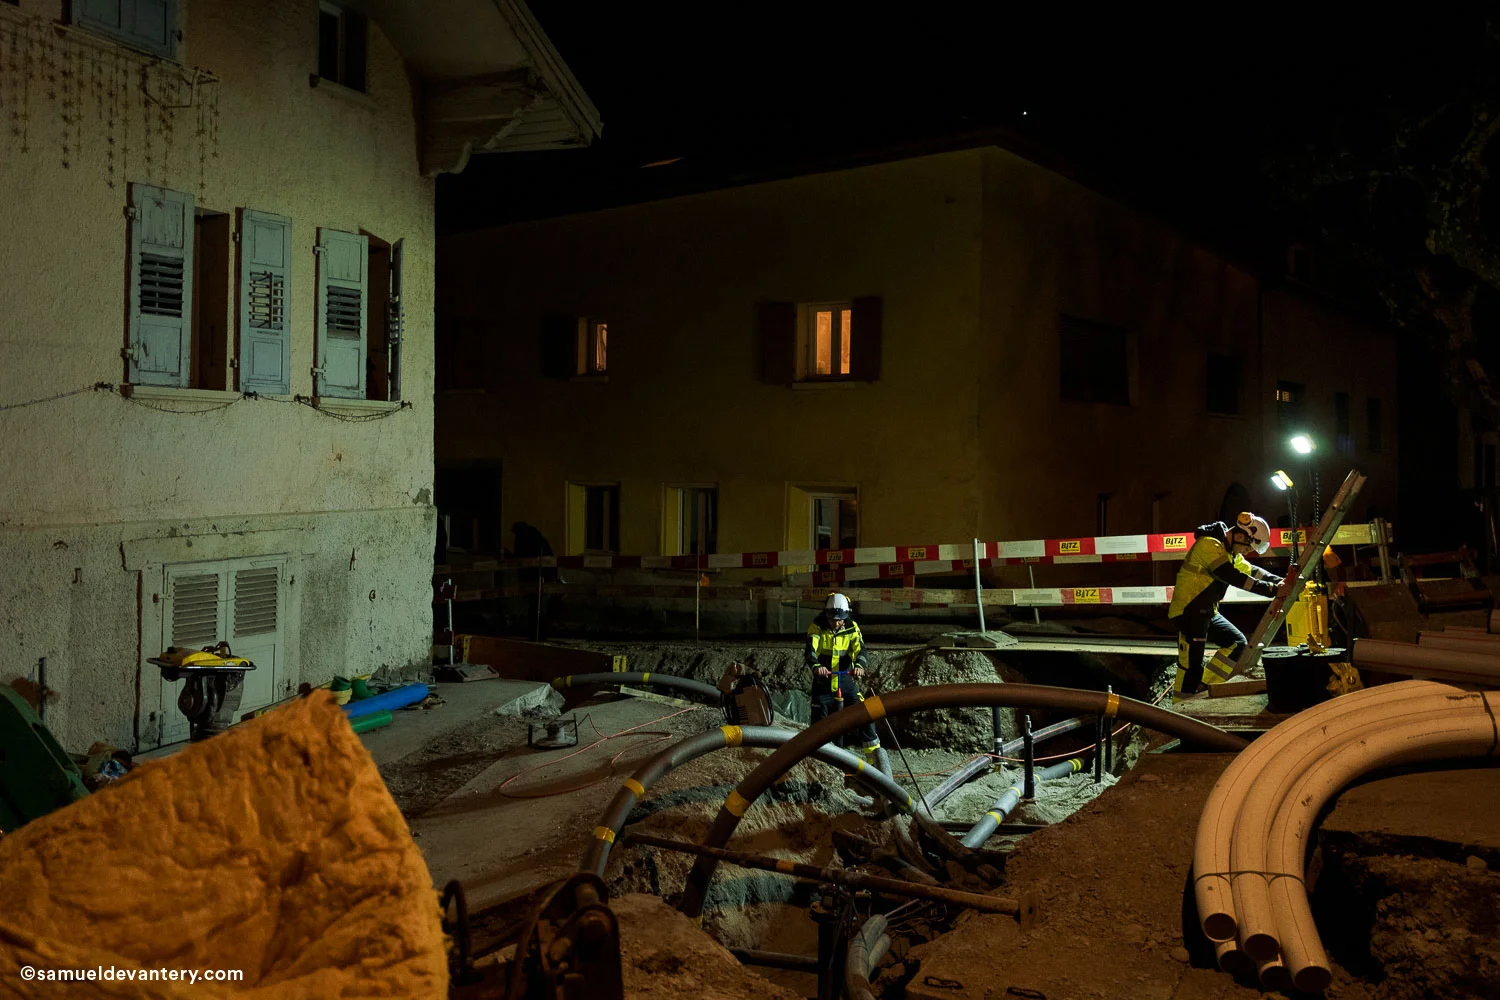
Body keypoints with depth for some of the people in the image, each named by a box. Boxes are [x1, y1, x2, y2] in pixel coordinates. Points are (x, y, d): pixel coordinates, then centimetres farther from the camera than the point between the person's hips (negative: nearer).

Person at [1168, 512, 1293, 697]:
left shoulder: (1230, 552, 14)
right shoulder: (1209, 545, -19)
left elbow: (1252, 571, 18)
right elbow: (1234, 577, -26)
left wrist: (1280, 581, 3)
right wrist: (1270, 590, -27)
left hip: (1208, 612, 10)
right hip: (1189, 612, -10)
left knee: (1237, 643, 11)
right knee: (1191, 668, -9)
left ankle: (1204, 688, 10)